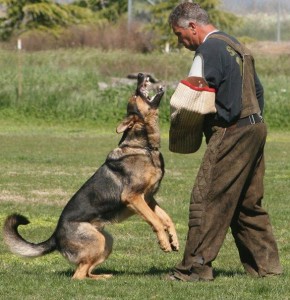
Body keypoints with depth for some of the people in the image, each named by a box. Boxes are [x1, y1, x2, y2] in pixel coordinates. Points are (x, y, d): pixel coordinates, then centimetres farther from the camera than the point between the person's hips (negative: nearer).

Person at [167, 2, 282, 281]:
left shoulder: (209, 50, -12)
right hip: (255, 127, 10)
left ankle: (196, 266, -7)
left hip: (231, 132, -10)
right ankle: (265, 263, 16)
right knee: (248, 203, 14)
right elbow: (258, 89, 24)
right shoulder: (234, 44, 19)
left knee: (206, 198, -7)